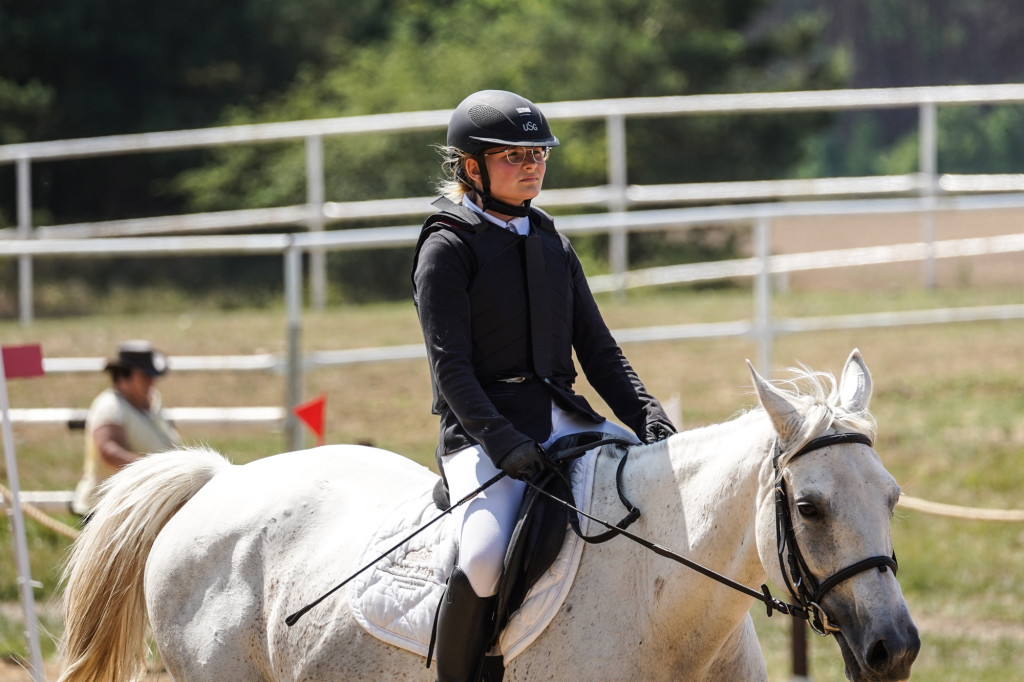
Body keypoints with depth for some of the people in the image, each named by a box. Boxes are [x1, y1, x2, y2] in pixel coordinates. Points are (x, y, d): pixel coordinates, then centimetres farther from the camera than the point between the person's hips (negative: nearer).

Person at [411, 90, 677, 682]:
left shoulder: (552, 245, 18)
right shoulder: (448, 248, -2)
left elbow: (598, 350, 17)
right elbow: (451, 366, -11)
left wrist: (647, 415, -1)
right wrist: (501, 442, -24)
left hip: (566, 420, 7)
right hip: (485, 432, -7)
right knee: (485, 555, -32)